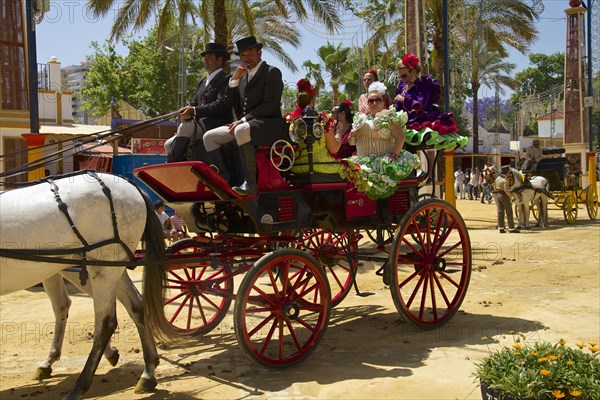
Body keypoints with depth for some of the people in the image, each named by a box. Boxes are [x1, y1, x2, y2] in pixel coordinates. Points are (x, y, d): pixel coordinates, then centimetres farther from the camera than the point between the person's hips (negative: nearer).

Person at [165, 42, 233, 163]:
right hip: (200, 126, 8)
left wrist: (194, 111, -20)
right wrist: (187, 112, -5)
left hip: (217, 125, -8)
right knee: (169, 144, -7)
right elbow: (194, 103, 20)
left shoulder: (226, 79, -1)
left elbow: (221, 104, -14)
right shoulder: (202, 82, 26)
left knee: (185, 127, -29)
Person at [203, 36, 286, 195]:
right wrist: (234, 80, 1)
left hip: (268, 124, -8)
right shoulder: (242, 76, 19)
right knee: (209, 137, -5)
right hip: (243, 123, 8)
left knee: (242, 131, -38)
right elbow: (229, 103, 14)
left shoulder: (272, 72, -3)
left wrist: (243, 120, -17)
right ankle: (225, 180, -11)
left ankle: (250, 182, -32)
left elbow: (271, 106, -14)